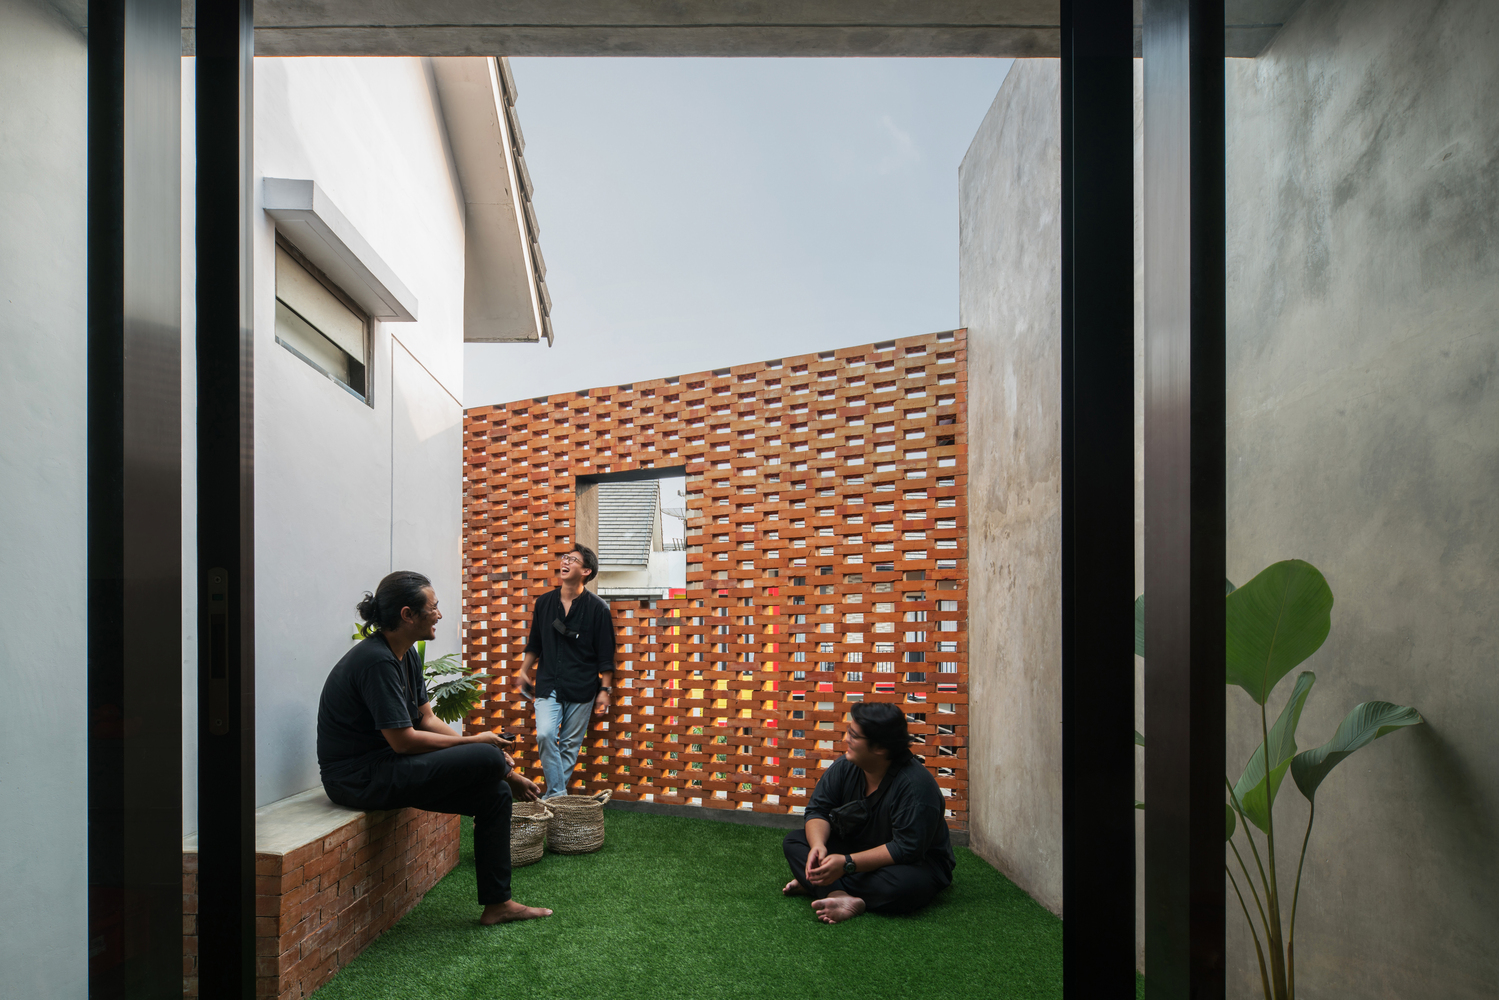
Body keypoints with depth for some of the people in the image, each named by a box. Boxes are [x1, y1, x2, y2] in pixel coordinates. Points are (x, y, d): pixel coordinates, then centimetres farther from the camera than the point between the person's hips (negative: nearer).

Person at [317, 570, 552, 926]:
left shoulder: (406, 654, 8)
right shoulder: (377, 661, -23)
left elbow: (427, 719, 11)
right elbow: (403, 740, -23)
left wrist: (476, 745, -2)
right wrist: (474, 743, -13)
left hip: (383, 765, 10)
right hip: (359, 778, -10)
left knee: (495, 795, 3)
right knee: (488, 760, -23)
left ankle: (497, 903, 12)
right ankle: (509, 775, 15)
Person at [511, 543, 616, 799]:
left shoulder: (597, 607, -4)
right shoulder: (544, 603, 6)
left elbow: (605, 654, -3)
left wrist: (605, 689, -5)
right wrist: (523, 671, 13)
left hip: (581, 689, -2)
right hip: (548, 685, 2)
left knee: (570, 745, 5)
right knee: (545, 735, -15)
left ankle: (555, 794, 19)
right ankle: (558, 795, -6)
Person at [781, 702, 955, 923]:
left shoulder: (915, 785, -28)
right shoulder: (845, 767, -9)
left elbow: (907, 849, -31)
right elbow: (818, 810, -6)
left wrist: (848, 863, -35)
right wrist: (818, 845, -29)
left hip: (917, 862, -6)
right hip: (857, 850, 6)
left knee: (904, 884, -41)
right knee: (794, 841, -10)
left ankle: (816, 885, -28)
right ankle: (840, 896, -33)